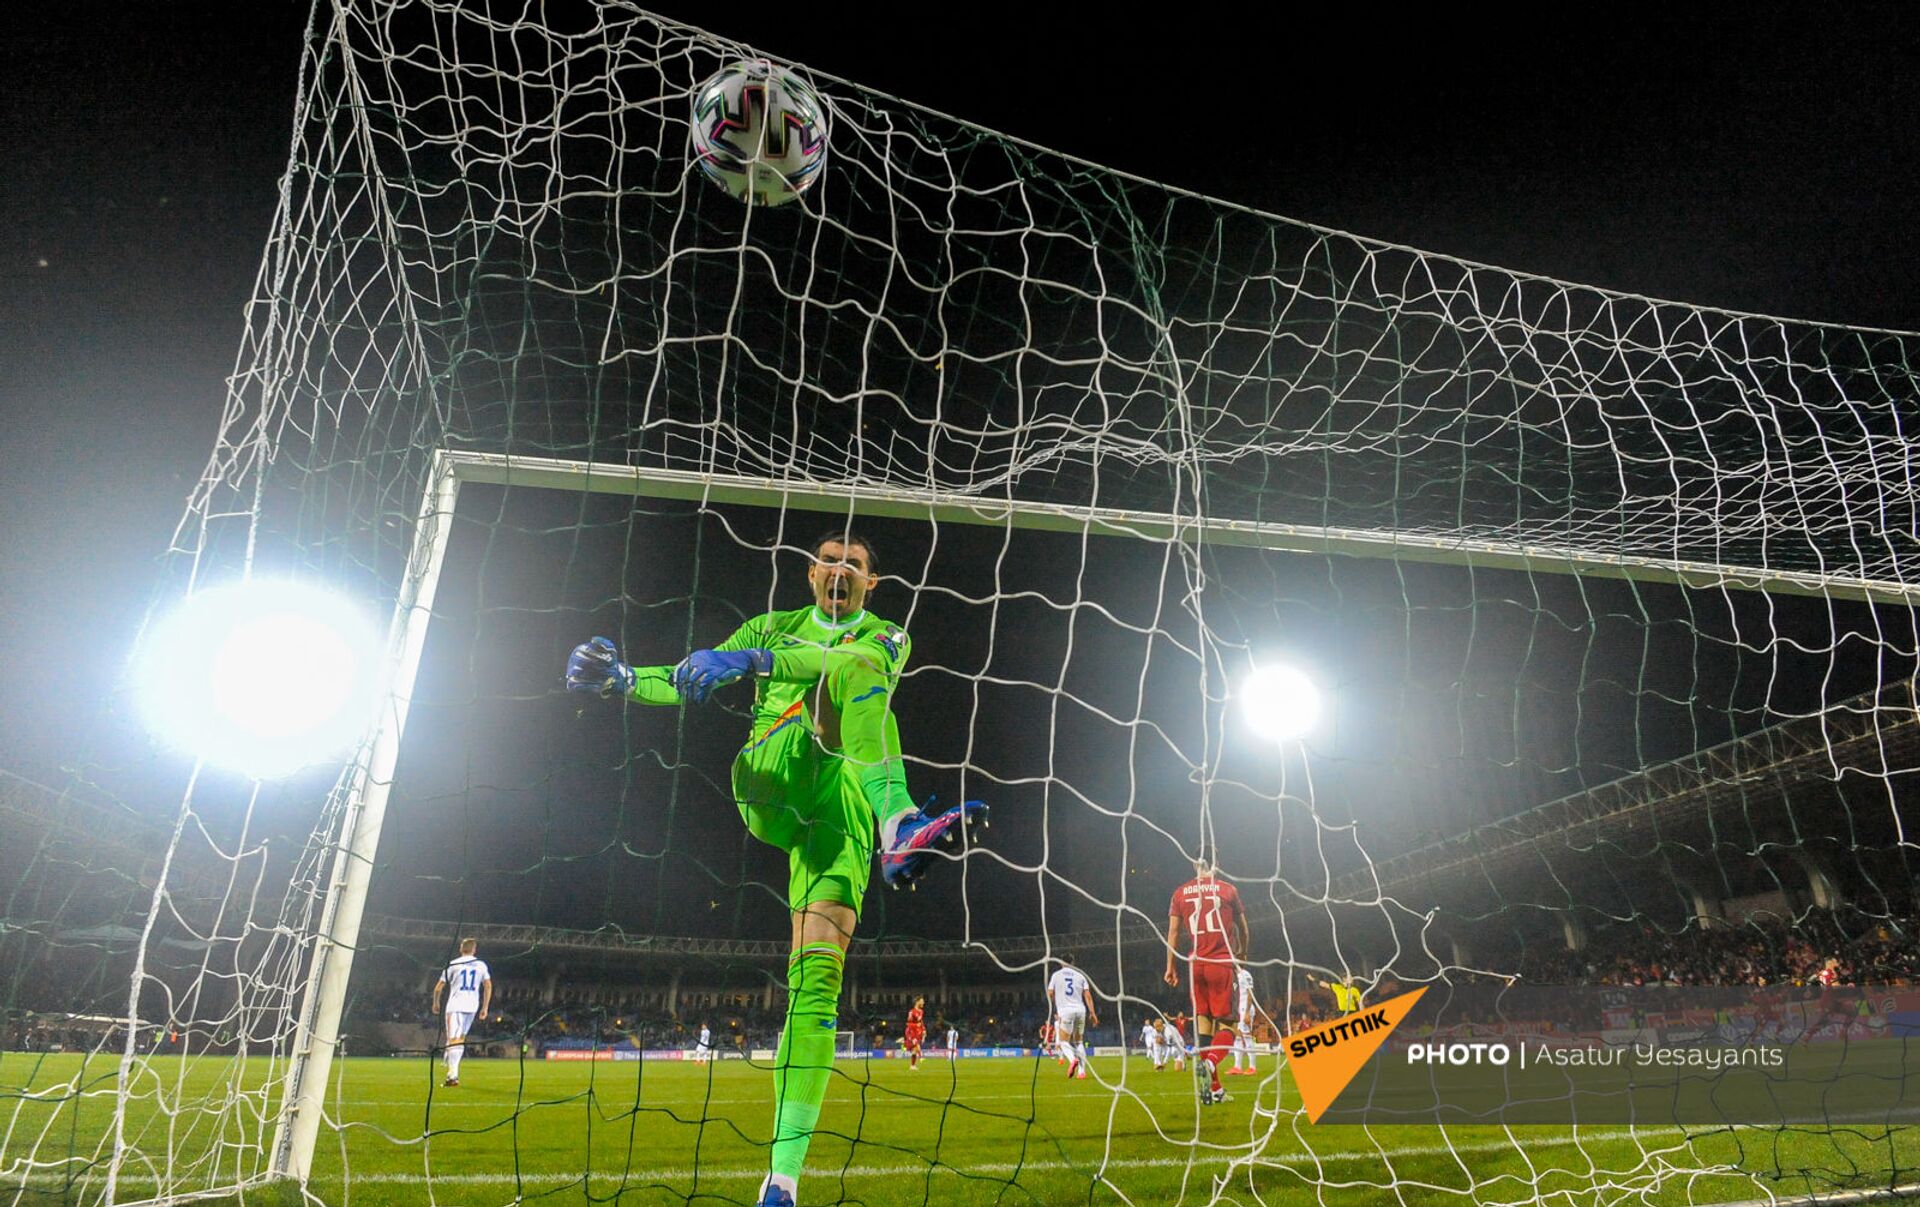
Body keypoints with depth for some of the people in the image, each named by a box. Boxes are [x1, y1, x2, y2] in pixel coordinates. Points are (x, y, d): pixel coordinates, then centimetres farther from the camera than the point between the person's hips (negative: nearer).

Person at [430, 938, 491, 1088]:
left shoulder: (452, 964, 0)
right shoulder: (481, 965, 8)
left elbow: (439, 987, 4)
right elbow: (488, 986, 6)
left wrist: (436, 1003, 20)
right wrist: (485, 1008, 12)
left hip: (455, 1006, -3)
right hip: (472, 1006, 3)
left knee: (453, 1040, -7)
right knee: (461, 1039, 18)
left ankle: (453, 1075, -20)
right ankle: (453, 1072, 17)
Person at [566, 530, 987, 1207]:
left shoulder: (886, 636, 18)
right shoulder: (774, 627, 26)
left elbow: (859, 661, -7)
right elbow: (696, 682, 22)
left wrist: (753, 660, -22)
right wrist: (623, 680, 1)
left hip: (841, 805, 0)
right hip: (769, 782, 0)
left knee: (817, 978, -17)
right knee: (850, 675, -27)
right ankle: (901, 827, -49)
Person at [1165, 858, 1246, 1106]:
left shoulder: (1180, 893, 6)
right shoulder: (1227, 890, 0)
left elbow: (1173, 932, 5)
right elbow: (1241, 927, 12)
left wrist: (1171, 967, 13)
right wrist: (1242, 952, 31)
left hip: (1196, 964, 3)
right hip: (1222, 962, -3)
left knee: (1202, 1019, 10)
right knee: (1225, 1020, 2)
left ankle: (1214, 1087, 10)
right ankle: (1210, 1063, -26)